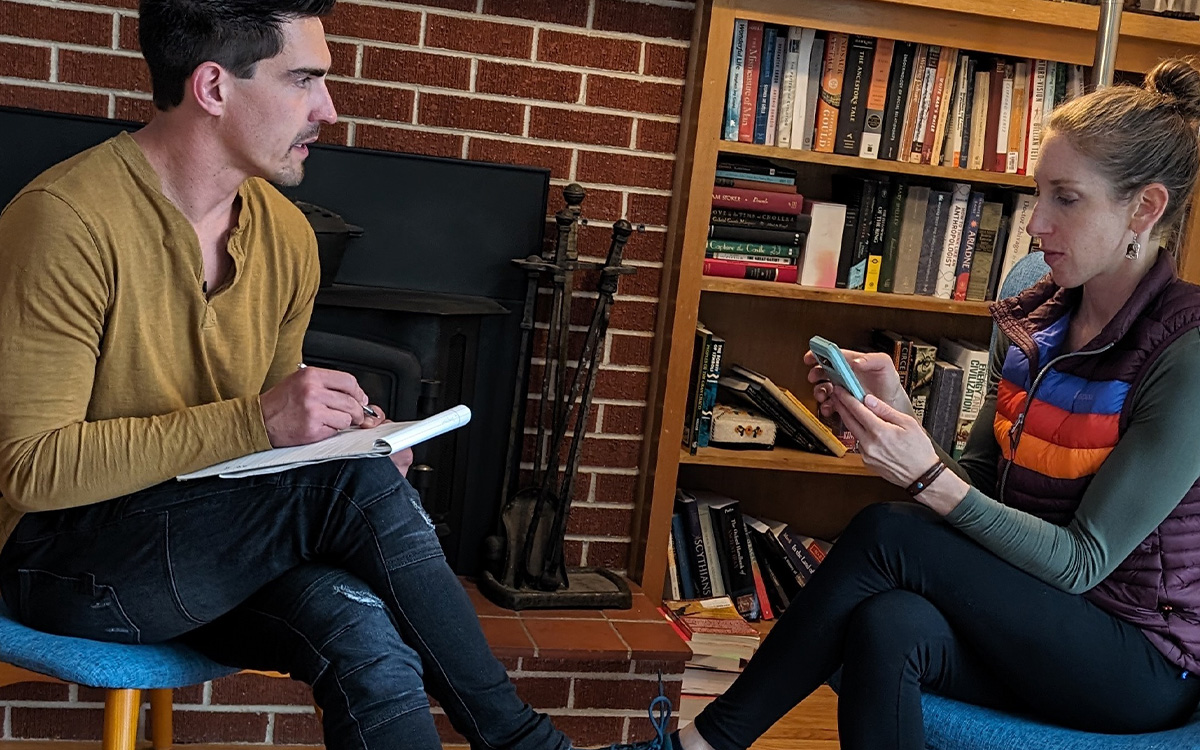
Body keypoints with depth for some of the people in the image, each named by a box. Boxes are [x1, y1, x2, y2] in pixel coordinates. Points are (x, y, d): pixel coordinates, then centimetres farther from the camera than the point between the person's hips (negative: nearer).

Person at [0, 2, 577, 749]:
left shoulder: (286, 233, 3)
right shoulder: (65, 220, -19)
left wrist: (343, 429, -8)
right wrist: (256, 423, -28)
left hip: (214, 540, 6)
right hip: (65, 553, -5)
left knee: (360, 626, -28)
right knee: (362, 488, -27)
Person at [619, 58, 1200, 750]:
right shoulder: (1030, 320, 3)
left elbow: (1083, 561, -19)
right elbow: (977, 488, 7)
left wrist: (930, 478, -30)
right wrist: (898, 416, -11)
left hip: (1143, 659, -5)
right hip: (1030, 623, 5)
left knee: (887, 534, -24)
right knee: (887, 626, -28)